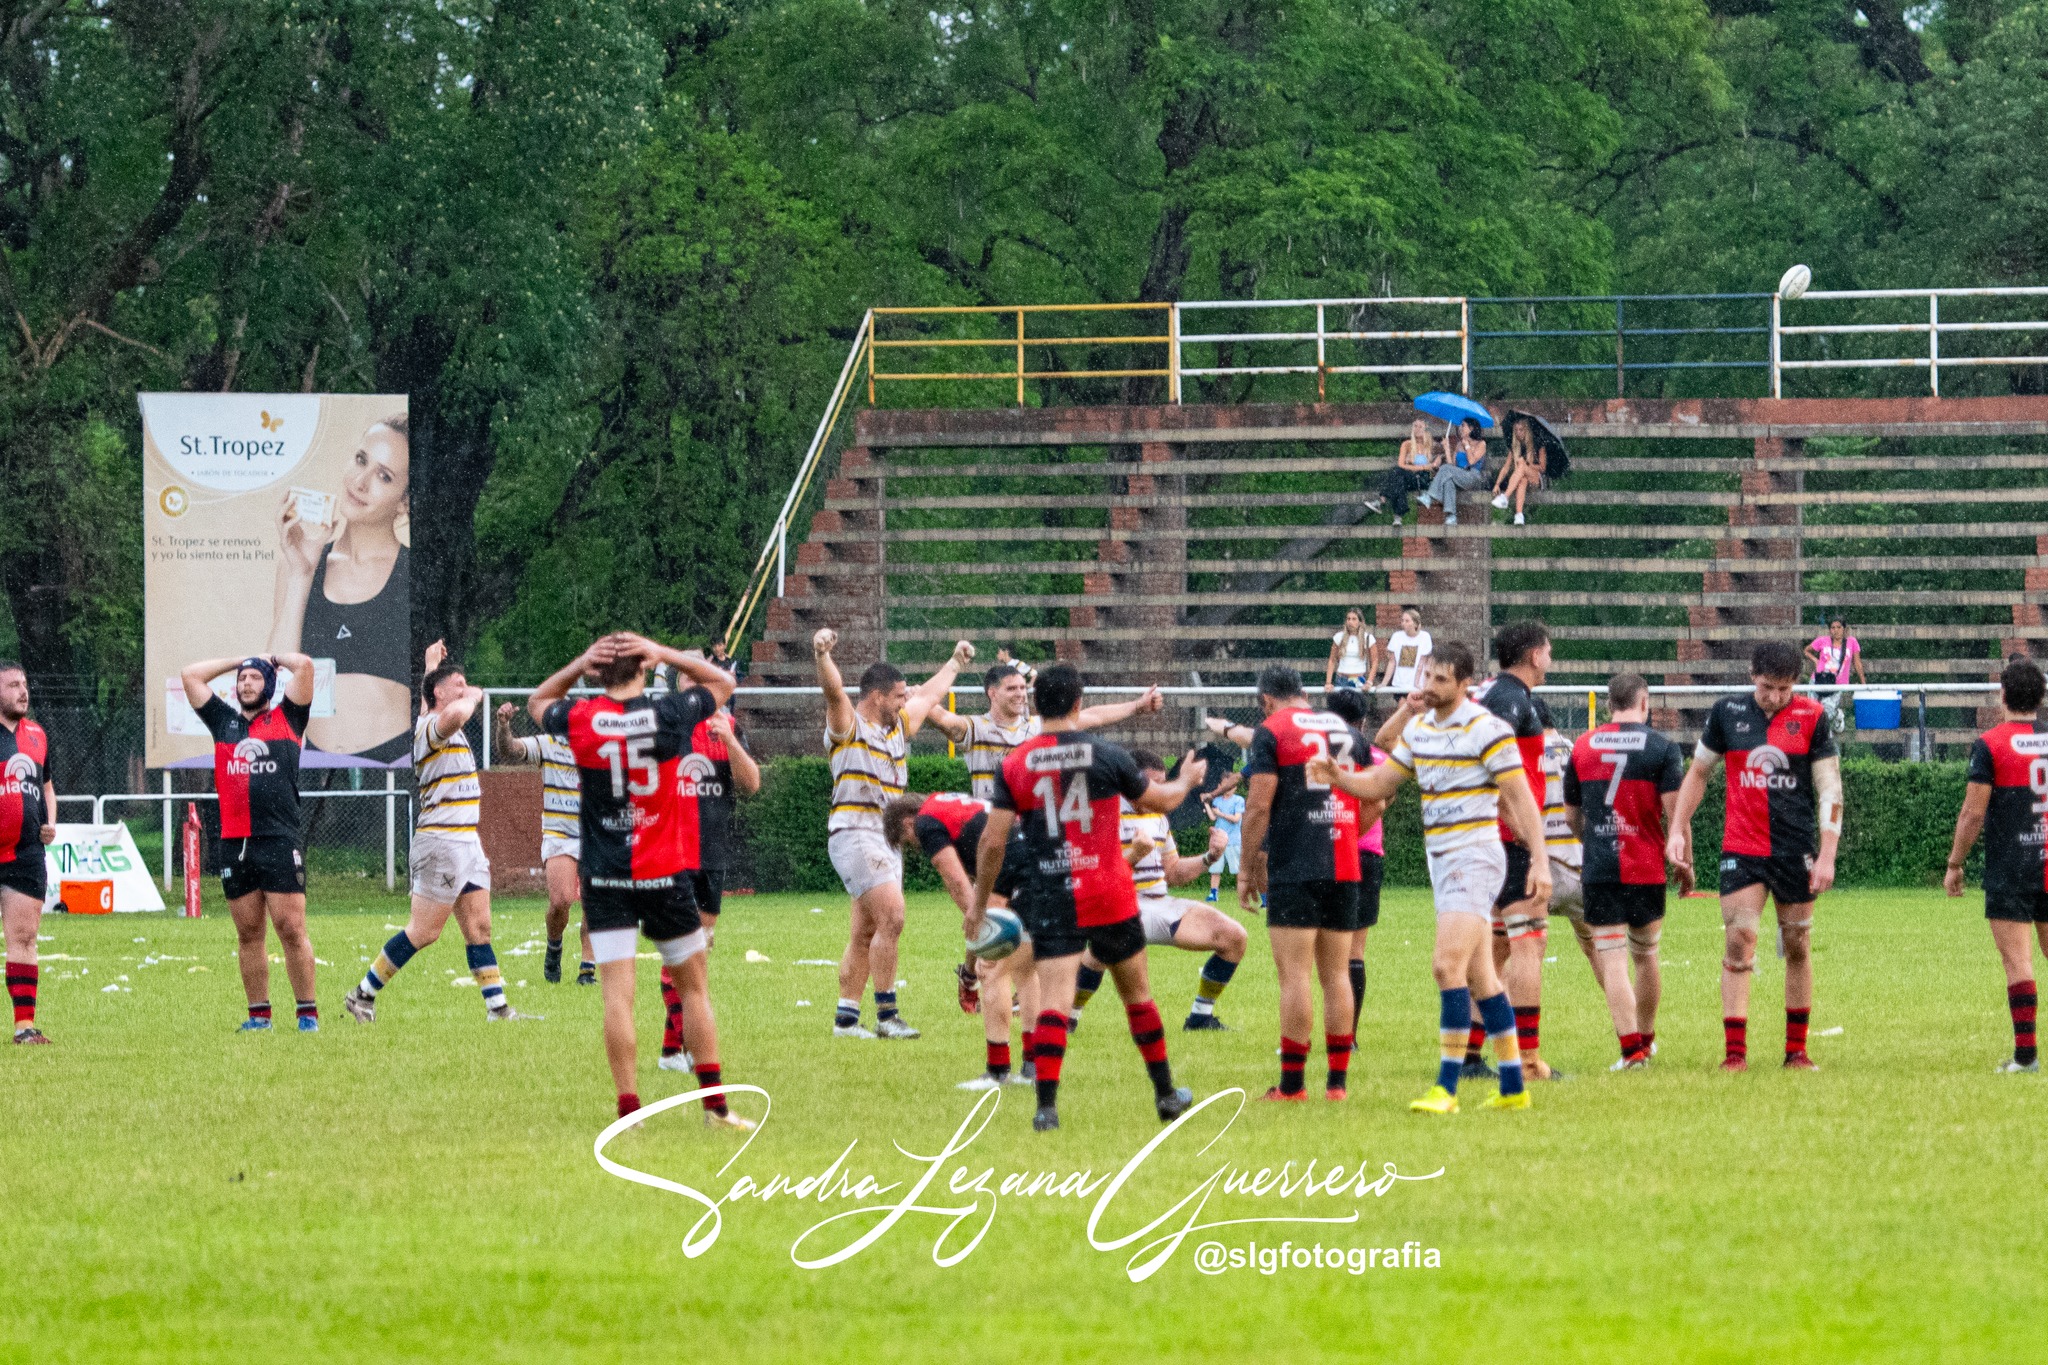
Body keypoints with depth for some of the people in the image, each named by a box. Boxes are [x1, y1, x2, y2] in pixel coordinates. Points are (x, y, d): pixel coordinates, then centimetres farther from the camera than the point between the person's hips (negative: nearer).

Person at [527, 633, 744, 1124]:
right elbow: (722, 681, 13)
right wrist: (664, 654, 6)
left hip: (605, 878, 0)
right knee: (694, 989, 11)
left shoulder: (581, 719, -5)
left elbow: (538, 702, 19)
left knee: (617, 995, -4)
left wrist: (578, 665, 6)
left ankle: (628, 1108, -10)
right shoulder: (669, 715, -7)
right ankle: (715, 1105, 14)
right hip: (666, 875, 0)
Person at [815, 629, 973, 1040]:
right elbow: (834, 690, -23)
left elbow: (929, 695, 37)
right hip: (856, 834, -9)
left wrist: (955, 663, 50)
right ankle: (886, 1015, -16)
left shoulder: (899, 727, 19)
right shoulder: (848, 725, -4)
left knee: (865, 935, 7)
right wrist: (822, 655, -41)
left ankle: (846, 1017, 10)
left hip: (888, 843, 9)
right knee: (891, 917, -18)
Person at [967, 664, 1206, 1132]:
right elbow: (1160, 800, 12)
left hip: (1050, 898, 0)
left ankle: (1047, 1106, -19)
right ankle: (1165, 1094, 28)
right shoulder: (1107, 756, -4)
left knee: (1054, 1000, -6)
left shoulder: (1015, 764, -4)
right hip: (1110, 898, 0)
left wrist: (980, 899, 8)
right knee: (1137, 993, 16)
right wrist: (1186, 780, 35)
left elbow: (993, 840, -4)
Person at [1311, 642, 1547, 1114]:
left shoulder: (1486, 729, -12)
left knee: (1447, 965, -17)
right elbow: (1380, 783, 16)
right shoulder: (1419, 728, 11)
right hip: (1440, 861, 8)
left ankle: (1446, 1087, -16)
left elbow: (1521, 798, -12)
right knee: (1479, 977, 10)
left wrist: (1539, 860, -17)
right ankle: (1513, 1087, 15)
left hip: (1475, 857, -8)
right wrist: (1337, 776, -3)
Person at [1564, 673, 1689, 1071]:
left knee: (1610, 957, -2)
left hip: (1598, 870, 0)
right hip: (1647, 869, 0)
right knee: (1646, 955, 16)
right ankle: (1646, 1037, 31)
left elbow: (1572, 816, 13)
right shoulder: (1661, 748, -3)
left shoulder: (1583, 746, 6)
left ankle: (1632, 1048, -11)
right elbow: (1674, 812, -8)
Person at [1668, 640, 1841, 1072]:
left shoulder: (1812, 717, -1)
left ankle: (1796, 1049, 16)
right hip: (1741, 849, 0)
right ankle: (1735, 1050, -10)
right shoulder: (1727, 713, 3)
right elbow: (1698, 772, 14)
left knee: (1798, 946, 6)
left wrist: (1827, 854, -7)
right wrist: (1678, 830, 7)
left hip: (1796, 849, 0)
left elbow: (1829, 788, -1)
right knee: (1739, 940, -10)